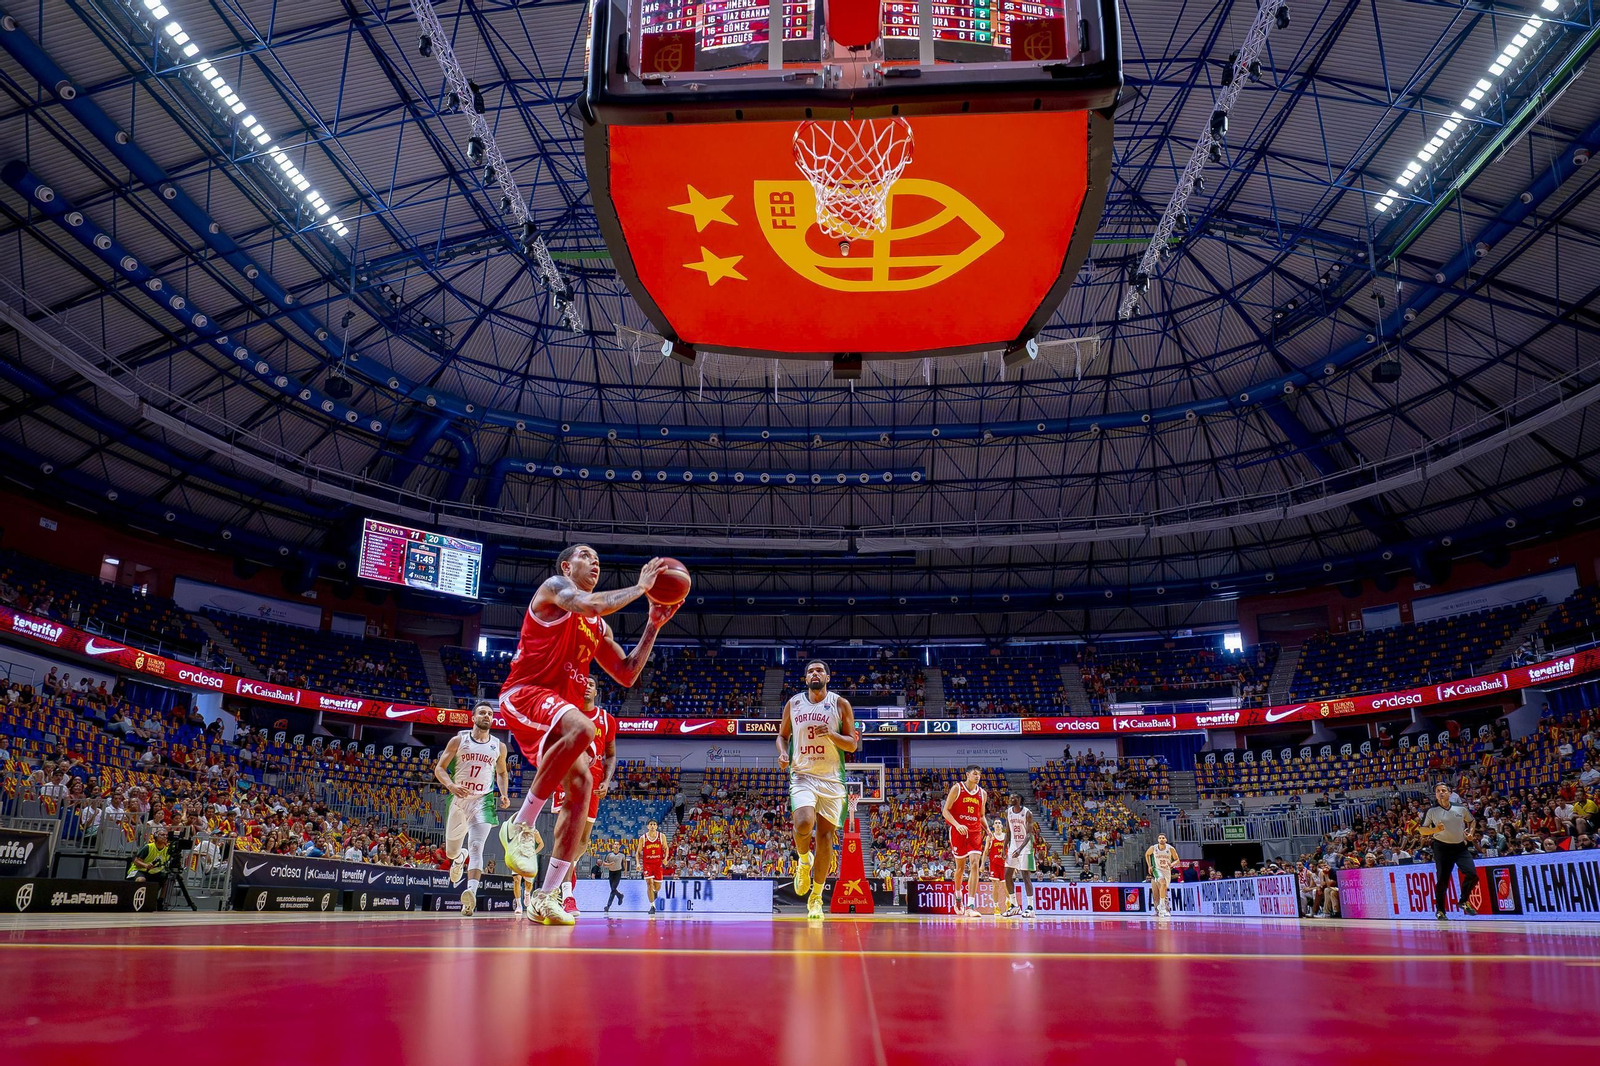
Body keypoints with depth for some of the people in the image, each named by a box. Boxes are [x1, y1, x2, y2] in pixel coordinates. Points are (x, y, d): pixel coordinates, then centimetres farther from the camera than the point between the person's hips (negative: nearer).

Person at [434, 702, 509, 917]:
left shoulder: (499, 746, 7)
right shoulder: (458, 740, 1)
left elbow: (502, 772, 23)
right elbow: (439, 769, 0)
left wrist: (504, 794, 5)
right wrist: (451, 785, -20)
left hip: (483, 801, -1)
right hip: (459, 800, 1)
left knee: (476, 848, -20)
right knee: (451, 851, 15)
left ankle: (471, 892, -34)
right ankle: (460, 857, 52)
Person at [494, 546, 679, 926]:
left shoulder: (598, 626, 24)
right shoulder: (554, 587, 1)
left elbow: (627, 675, 21)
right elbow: (588, 604, -21)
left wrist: (653, 626, 16)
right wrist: (640, 587, -10)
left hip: (560, 706, 8)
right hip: (524, 695, -8)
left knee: (581, 783, -8)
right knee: (581, 728, -36)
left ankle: (546, 896, -5)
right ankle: (521, 825, -23)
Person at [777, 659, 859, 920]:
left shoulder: (840, 704, 2)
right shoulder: (793, 703, 6)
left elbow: (853, 744, 3)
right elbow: (782, 735, 17)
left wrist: (832, 735, -16)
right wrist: (783, 753, -4)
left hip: (831, 778, 0)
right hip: (802, 775, 0)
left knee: (826, 834, 2)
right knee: (803, 824, -25)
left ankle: (816, 897, 15)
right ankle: (804, 860, 11)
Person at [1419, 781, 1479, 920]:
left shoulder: (1461, 808, 2)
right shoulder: (1431, 811, -3)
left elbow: (1472, 821, 21)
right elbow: (1421, 829, 0)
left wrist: (1470, 831, 3)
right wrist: (1435, 830, -18)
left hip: (1460, 846, 2)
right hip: (1442, 847, -2)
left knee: (1472, 874, -11)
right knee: (1442, 880, -3)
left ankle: (1464, 902, 15)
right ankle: (1440, 910, 12)